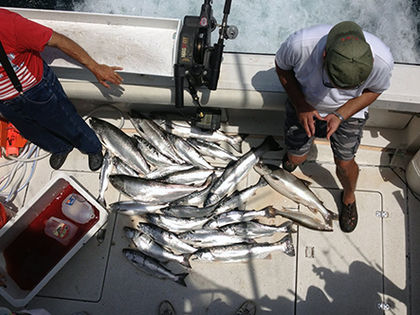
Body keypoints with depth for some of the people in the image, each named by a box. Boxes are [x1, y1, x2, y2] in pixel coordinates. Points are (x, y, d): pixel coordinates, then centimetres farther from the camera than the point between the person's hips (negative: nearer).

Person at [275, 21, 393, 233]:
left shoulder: (382, 60, -35)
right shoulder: (300, 44, -39)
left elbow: (374, 90, -12)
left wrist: (340, 115, -25)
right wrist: (301, 105, -23)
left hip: (349, 110, 0)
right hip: (304, 104, 0)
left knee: (344, 163, 7)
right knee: (295, 158, 9)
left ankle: (349, 197, 42)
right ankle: (295, 152, 50)